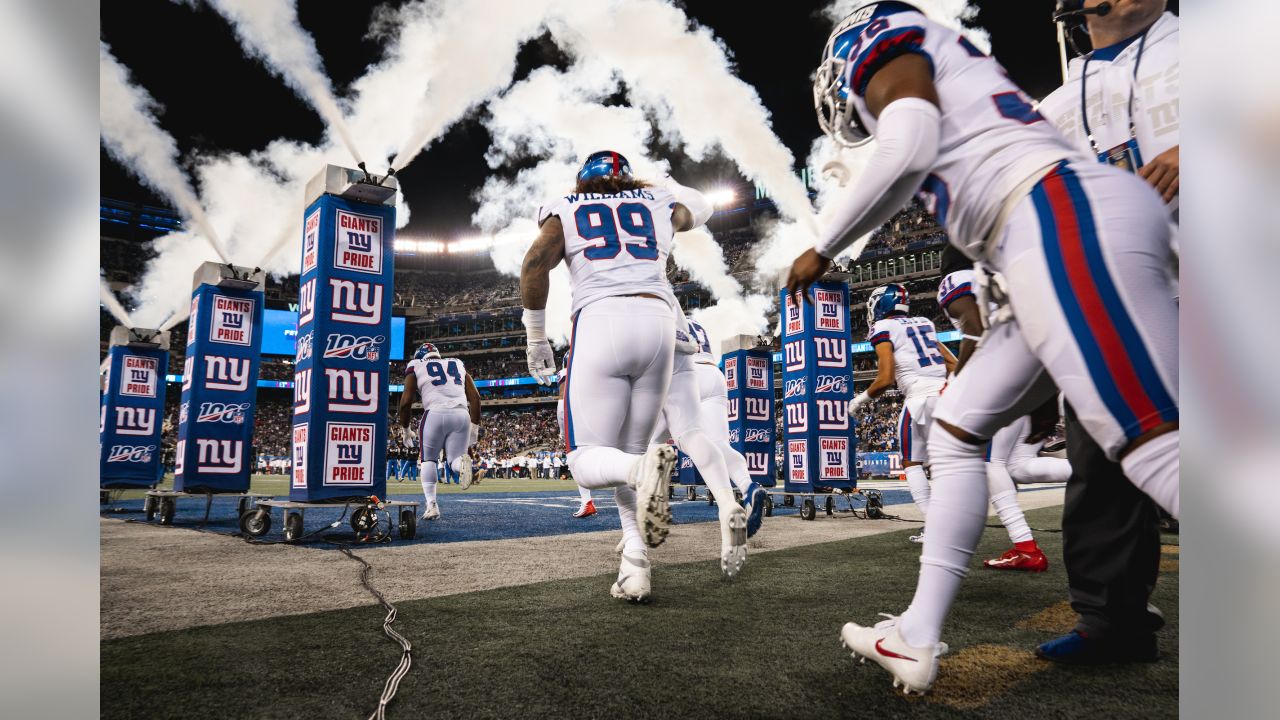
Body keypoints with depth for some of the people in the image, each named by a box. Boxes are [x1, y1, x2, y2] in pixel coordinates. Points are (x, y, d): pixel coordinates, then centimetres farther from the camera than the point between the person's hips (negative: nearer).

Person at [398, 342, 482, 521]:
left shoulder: (415, 367, 17)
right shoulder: (458, 365, 26)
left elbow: (406, 401, 8)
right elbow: (475, 397, 16)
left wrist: (404, 428, 20)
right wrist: (475, 426, 19)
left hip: (435, 413, -2)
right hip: (462, 414, 2)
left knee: (428, 460, 17)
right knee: (454, 461, 12)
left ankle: (432, 505, 3)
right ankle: (462, 462, -25)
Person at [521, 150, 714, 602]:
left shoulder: (565, 210, 17)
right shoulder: (657, 204, 23)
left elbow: (535, 266, 0)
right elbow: (700, 207, 44)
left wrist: (537, 340, 8)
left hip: (600, 320, -3)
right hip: (658, 322, 3)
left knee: (587, 461, 1)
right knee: (629, 453, 14)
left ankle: (645, 468, -33)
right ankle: (635, 570, 0)